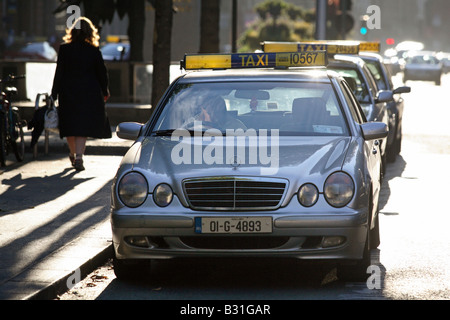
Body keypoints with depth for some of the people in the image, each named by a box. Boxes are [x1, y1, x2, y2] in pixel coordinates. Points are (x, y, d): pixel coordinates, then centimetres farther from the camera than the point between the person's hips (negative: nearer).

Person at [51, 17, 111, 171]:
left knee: (70, 124, 14)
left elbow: (59, 72, -4)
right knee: (83, 124, 0)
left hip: (68, 91, 1)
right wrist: (104, 91, 17)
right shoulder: (94, 51, -3)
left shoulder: (64, 49, -4)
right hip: (89, 92, -1)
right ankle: (78, 156, -15)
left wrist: (54, 93, 1)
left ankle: (73, 154, 29)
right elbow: (102, 72, 3)